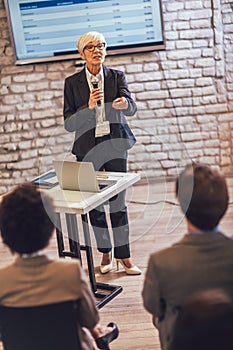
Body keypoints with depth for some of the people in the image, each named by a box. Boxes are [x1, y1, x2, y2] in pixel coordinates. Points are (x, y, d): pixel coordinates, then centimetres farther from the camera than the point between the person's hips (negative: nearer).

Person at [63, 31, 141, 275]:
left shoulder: (117, 77, 1)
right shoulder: (72, 83, 0)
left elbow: (131, 108, -13)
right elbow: (69, 124, -3)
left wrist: (125, 104, -37)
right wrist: (88, 106, -19)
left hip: (115, 145, 0)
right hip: (88, 149, 1)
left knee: (118, 202, 0)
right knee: (94, 204, 7)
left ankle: (123, 256, 11)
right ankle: (105, 253, 25)